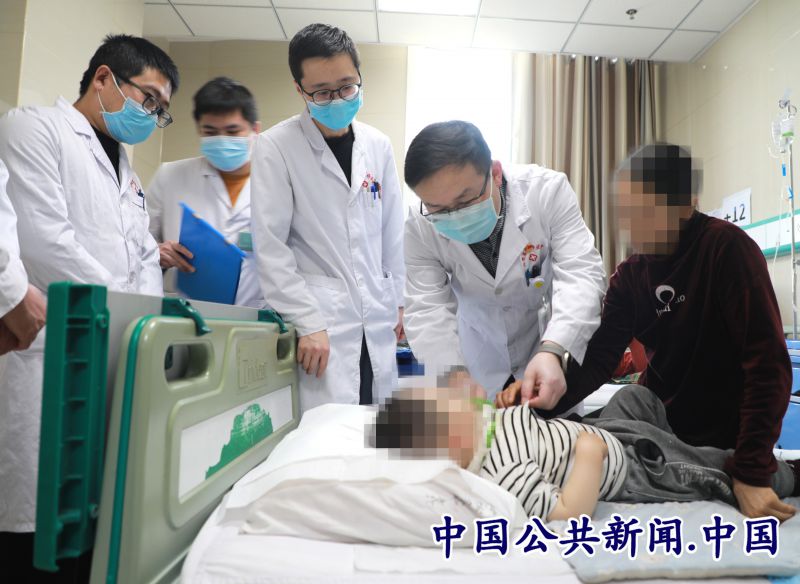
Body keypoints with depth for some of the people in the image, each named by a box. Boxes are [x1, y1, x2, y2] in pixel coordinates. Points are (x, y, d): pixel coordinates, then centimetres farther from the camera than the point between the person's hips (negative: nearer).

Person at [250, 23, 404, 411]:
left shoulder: (378, 146, 7)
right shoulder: (275, 147, -7)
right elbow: (270, 246, -10)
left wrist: (400, 300, 12)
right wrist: (308, 323, -14)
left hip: (377, 325, 5)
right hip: (320, 326, -4)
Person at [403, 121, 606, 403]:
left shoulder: (547, 190, -23)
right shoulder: (420, 229, -20)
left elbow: (581, 273, -27)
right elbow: (428, 312, -24)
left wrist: (552, 350, -44)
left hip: (557, 344, 0)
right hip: (481, 357, 1)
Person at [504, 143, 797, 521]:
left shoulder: (726, 249, -19)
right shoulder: (629, 276, -1)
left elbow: (767, 362, -24)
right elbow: (598, 357, -9)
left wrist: (753, 472, -28)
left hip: (723, 440, -5)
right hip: (656, 429, 6)